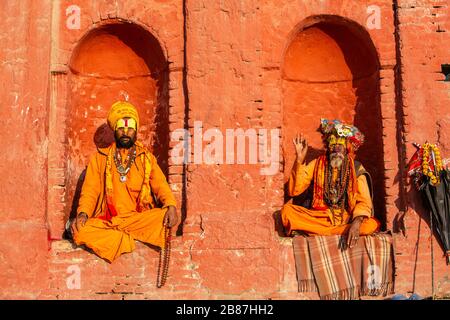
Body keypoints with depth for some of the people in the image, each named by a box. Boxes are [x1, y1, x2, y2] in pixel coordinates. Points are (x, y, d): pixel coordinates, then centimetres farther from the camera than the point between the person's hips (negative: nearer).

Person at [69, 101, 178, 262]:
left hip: (140, 219, 0)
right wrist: (82, 213, -14)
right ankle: (132, 240, -23)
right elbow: (90, 190, 7)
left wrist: (171, 206, -17)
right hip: (107, 222, 0)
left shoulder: (147, 158, 14)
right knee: (79, 231, -30)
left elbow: (160, 185, 5)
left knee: (164, 216, -29)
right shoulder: (100, 158, 13)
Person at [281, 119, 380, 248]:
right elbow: (294, 191, -4)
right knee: (287, 210, -23)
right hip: (319, 217, 0)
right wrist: (300, 159, -13)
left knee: (372, 225, -30)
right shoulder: (316, 164, 5)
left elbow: (364, 201, -8)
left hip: (347, 220, 0)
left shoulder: (356, 169, 2)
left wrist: (357, 222, -29)